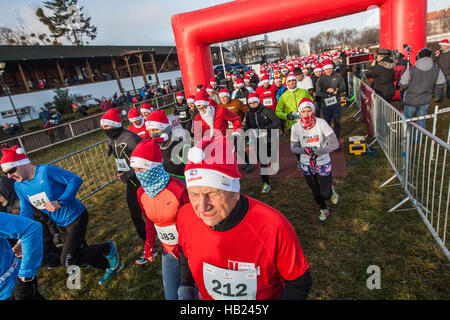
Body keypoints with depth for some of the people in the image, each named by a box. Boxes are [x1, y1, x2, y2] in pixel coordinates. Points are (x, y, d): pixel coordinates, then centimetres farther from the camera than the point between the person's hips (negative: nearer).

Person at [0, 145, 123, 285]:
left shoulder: (46, 171, -21)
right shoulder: (19, 186, 2)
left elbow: (76, 180, -23)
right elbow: (26, 212, 0)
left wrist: (60, 202, -32)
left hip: (75, 217, -8)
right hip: (60, 224, 8)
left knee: (67, 261, -11)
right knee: (83, 253, 17)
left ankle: (108, 248, 5)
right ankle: (113, 266, 40)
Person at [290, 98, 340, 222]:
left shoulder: (321, 123, -18)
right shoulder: (296, 127, -12)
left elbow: (335, 144, -20)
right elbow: (293, 148, -4)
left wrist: (318, 152, -28)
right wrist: (304, 150, -24)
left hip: (323, 164, -2)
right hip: (306, 165, 2)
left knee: (325, 195, 2)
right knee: (316, 193, 19)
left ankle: (331, 191, 39)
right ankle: (324, 210, 48)